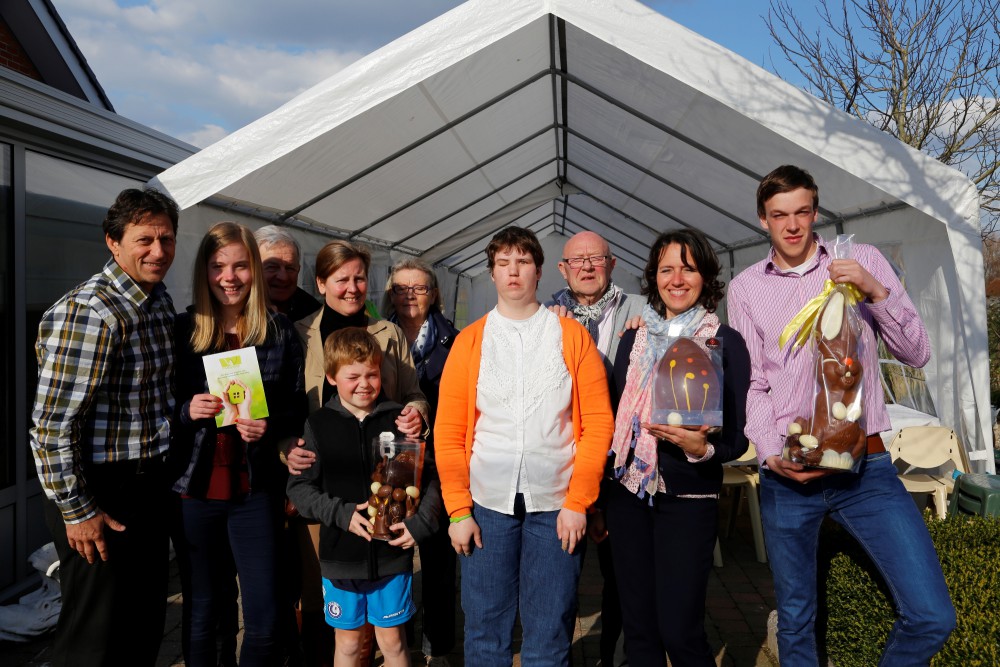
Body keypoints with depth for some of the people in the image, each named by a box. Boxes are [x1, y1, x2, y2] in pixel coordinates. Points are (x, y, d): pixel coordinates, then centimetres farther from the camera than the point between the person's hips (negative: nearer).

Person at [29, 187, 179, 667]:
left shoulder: (160, 301, 7)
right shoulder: (89, 313, -21)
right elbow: (51, 424, -21)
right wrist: (76, 511, -16)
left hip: (148, 487, 8)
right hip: (101, 494, -8)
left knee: (147, 626, 20)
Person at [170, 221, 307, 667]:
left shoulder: (280, 333, 1)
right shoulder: (181, 330, 1)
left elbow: (298, 407, 6)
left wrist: (270, 426, -14)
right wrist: (187, 411, -13)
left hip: (256, 488, 0)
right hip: (195, 486, 1)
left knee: (263, 618, 2)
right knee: (200, 613, 14)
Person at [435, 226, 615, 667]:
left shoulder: (572, 336, 3)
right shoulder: (470, 341, 5)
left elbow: (598, 424, -1)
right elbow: (449, 431, 2)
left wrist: (578, 502, -6)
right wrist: (458, 510, -3)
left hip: (556, 505, -1)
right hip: (486, 503, 1)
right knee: (485, 629, 10)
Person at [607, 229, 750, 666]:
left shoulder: (725, 342, -2)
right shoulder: (634, 339, 8)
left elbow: (736, 437, -3)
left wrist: (702, 447, -24)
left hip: (688, 499, -3)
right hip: (627, 494, 4)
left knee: (680, 630, -1)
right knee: (638, 626, 10)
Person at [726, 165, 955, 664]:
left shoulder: (863, 261, 6)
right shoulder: (745, 288, 7)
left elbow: (916, 353, 2)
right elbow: (751, 384, 5)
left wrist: (877, 291, -13)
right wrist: (772, 454, -8)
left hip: (865, 465, 0)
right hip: (786, 472, 1)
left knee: (932, 617, -8)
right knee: (795, 621, 11)